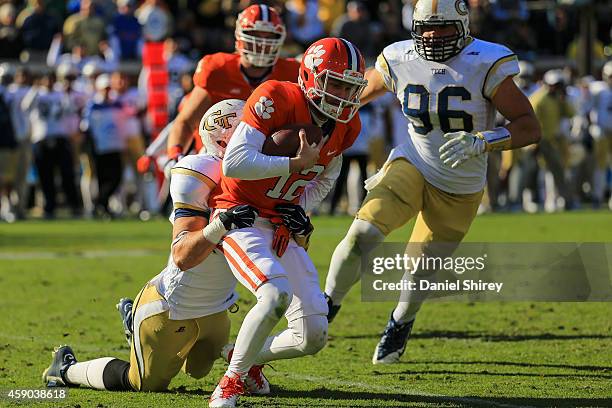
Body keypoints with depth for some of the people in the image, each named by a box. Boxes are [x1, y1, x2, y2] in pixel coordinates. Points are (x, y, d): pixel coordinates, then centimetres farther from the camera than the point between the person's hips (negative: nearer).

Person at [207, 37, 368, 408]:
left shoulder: (345, 126, 1)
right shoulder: (277, 99, -20)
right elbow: (234, 163, -29)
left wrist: (298, 212, 3)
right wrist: (297, 163, -23)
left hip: (280, 226, 7)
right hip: (240, 217, -7)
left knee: (313, 338, 0)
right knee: (277, 293, -33)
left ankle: (251, 357, 31)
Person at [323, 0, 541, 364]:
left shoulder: (485, 67, -20)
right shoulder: (400, 62, -8)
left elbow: (530, 127, -21)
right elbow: (354, 95, 13)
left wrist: (480, 141, -35)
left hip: (459, 191, -1)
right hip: (412, 166, 1)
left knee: (422, 267, 7)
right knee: (363, 233, -22)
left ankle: (402, 321, 40)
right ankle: (328, 307, -1)